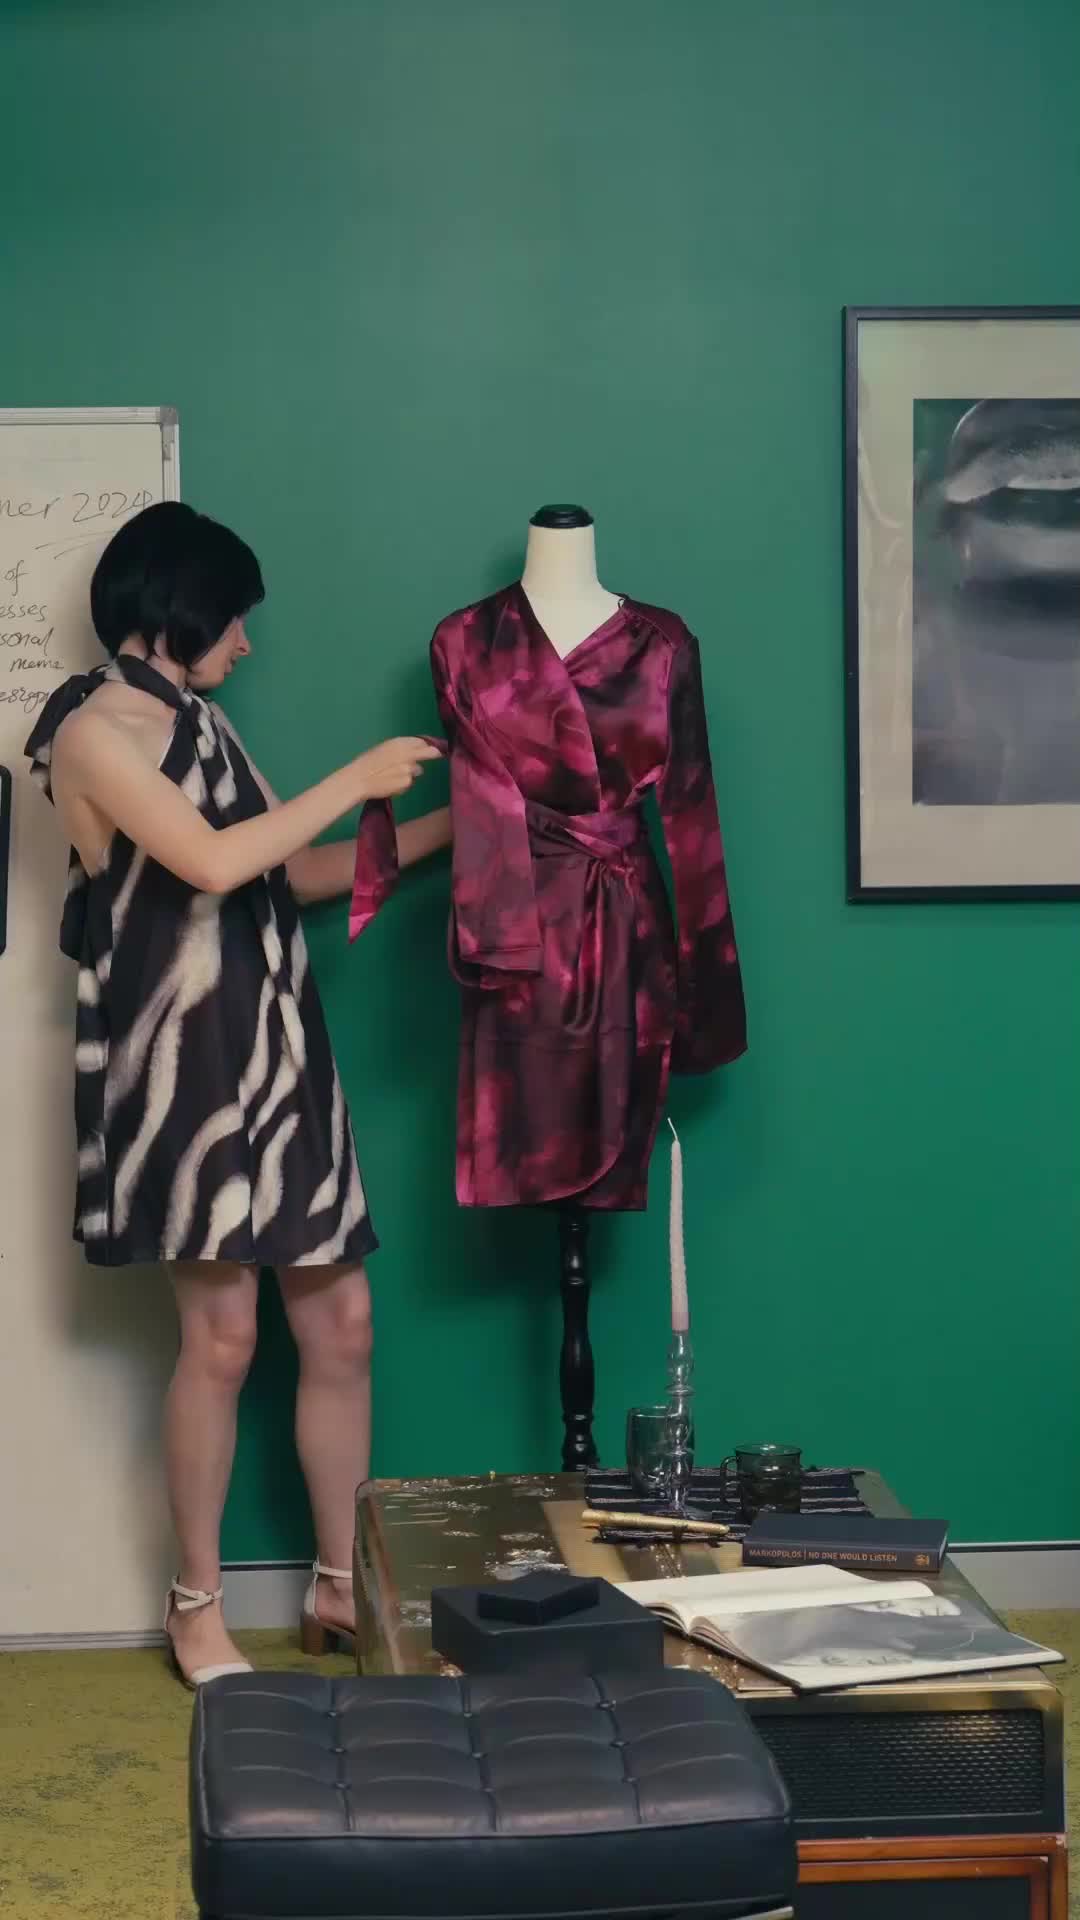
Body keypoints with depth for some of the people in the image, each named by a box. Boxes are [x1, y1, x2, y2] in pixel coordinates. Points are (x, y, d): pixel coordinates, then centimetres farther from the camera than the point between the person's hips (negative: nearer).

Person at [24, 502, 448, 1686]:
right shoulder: (95, 727, -8)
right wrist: (355, 780, -11)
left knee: (340, 1324, 6)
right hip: (184, 1062, -8)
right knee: (221, 1339, -3)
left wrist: (437, 829, 16)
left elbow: (295, 873, 21)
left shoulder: (195, 723, 17)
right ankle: (196, 1610, 12)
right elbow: (212, 863, -19)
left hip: (274, 1054, 8)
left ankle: (342, 1584, 17)